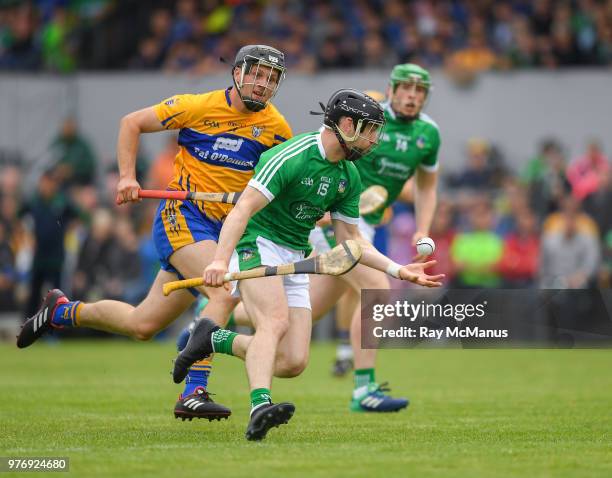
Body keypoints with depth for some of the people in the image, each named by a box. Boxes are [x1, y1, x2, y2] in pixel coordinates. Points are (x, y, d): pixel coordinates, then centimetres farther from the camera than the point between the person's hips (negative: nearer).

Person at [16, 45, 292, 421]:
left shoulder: (276, 127, 1)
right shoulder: (198, 107, -8)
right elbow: (132, 123, 3)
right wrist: (128, 176, -8)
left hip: (223, 230, 5)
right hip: (181, 216, -5)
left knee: (142, 326, 9)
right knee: (226, 293, -31)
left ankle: (62, 311, 34)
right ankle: (193, 392, -29)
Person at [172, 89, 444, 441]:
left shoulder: (349, 177, 8)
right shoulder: (292, 157, -18)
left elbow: (350, 239, 15)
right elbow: (244, 209, -24)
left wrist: (398, 270, 5)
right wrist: (220, 259, -37)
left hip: (295, 260, 8)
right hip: (257, 243, -8)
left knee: (293, 363, -4)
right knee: (276, 321, -34)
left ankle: (214, 339, 14)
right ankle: (260, 406, -48)